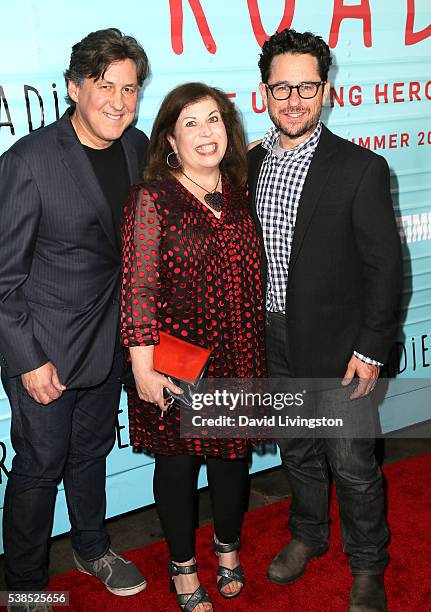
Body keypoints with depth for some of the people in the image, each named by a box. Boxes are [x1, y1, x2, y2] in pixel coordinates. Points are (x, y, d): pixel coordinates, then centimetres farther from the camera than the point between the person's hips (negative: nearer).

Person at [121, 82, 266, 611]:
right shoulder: (152, 197, -12)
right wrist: (144, 369, -17)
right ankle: (183, 565, 36)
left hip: (238, 358, 4)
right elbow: (138, 288, -15)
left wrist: (259, 350, 13)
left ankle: (228, 548, 43)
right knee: (177, 461, 12)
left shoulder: (239, 190, 4)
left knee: (233, 455, 17)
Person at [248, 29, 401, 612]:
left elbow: (383, 265, -11)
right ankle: (308, 534, 46)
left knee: (353, 466, 7)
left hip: (338, 347, -4)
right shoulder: (250, 164, 3)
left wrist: (371, 349, -14)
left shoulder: (361, 169, -12)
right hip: (274, 343, 5)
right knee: (297, 451, 22)